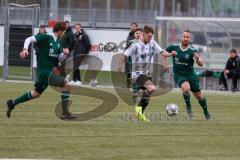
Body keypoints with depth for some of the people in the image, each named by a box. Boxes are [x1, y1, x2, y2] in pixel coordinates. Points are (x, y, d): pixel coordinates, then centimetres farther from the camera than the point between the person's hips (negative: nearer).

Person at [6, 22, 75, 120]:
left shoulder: (58, 42, 11)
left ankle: (12, 103, 33)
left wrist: (65, 53, -5)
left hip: (51, 70, 9)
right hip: (45, 70, -9)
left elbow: (60, 59, 15)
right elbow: (29, 39, -20)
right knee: (66, 86, -17)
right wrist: (25, 49, -36)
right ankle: (65, 113, -11)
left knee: (36, 93, 20)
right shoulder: (45, 38, -13)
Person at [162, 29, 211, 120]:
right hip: (179, 75, -1)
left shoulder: (193, 51, -14)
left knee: (198, 95, 9)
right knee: (186, 88, -31)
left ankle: (206, 112, 35)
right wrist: (164, 64, 1)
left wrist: (197, 59, -45)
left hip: (190, 75, 1)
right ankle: (188, 107, -6)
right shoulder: (174, 48, -7)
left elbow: (201, 64, -23)